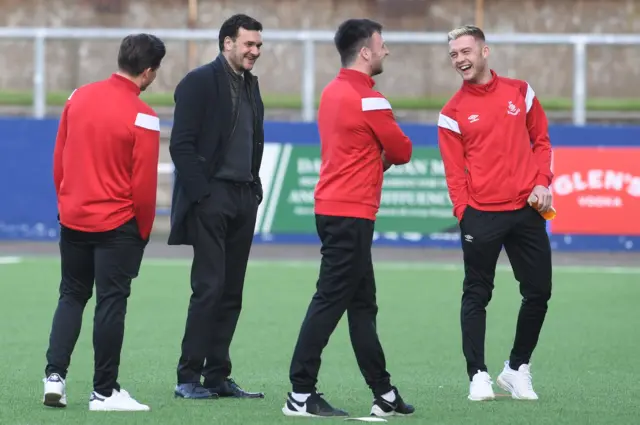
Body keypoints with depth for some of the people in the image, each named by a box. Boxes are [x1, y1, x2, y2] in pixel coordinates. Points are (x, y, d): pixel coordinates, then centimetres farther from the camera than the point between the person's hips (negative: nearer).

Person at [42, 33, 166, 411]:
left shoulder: (79, 97, 1)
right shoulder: (142, 117, -16)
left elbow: (59, 158, 8)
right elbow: (144, 182, -14)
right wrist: (144, 230, 1)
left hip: (72, 219, 5)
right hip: (117, 224, -5)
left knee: (72, 296, 16)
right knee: (111, 302, 2)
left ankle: (55, 375, 5)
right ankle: (104, 391, 5)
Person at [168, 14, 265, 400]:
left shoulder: (250, 85, 16)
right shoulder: (199, 82, -7)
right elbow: (181, 146, -12)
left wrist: (255, 189, 11)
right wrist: (200, 194, -16)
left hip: (243, 198, 7)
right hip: (210, 198, -7)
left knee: (231, 292, 7)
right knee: (209, 287, -10)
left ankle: (218, 375, 11)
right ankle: (189, 378, -6)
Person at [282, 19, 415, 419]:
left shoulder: (332, 92, 13)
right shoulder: (368, 99, -14)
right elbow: (402, 152, -5)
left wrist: (377, 159, 3)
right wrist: (384, 156, 15)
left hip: (333, 209, 10)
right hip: (351, 215, -10)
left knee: (363, 305, 13)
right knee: (330, 302, -8)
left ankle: (384, 394, 18)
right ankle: (301, 396, -9)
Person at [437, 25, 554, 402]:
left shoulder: (520, 92, 7)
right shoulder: (453, 112, 1)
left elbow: (541, 141, 12)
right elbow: (454, 170, -2)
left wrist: (542, 182, -3)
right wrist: (465, 213, -13)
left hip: (526, 210, 3)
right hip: (481, 215, -3)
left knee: (539, 292, 5)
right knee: (477, 296, -1)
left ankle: (518, 370, 19)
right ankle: (478, 375, 4)